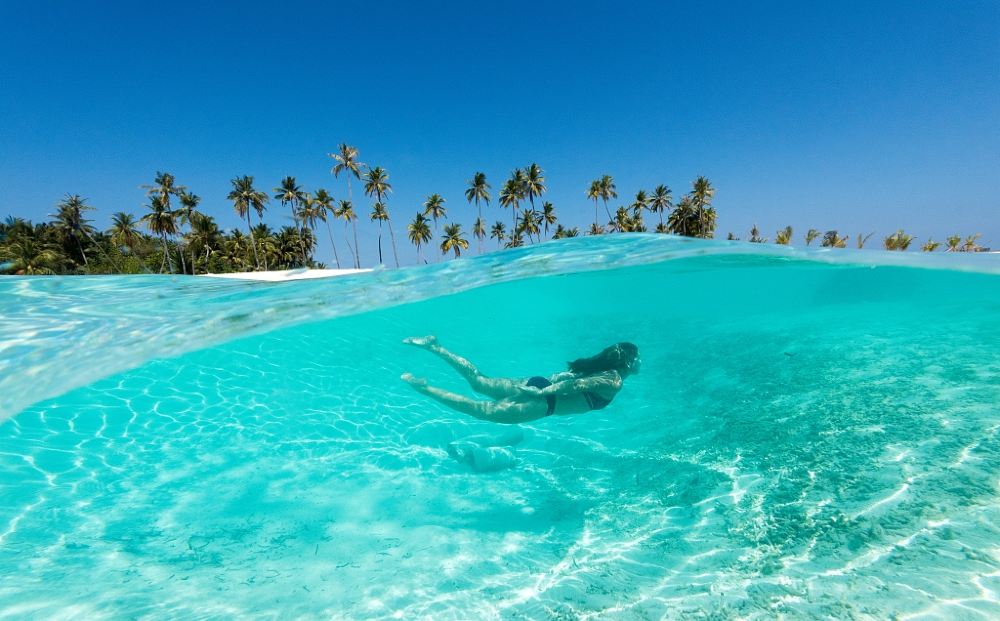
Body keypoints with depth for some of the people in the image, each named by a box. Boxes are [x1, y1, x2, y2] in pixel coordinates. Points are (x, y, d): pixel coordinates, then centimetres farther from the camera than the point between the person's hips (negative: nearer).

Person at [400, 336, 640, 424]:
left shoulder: (601, 365, 18)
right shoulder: (614, 383, -7)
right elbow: (576, 385, -17)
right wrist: (543, 392, -17)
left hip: (536, 382, 8)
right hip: (542, 402, -7)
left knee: (479, 381, 8)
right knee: (481, 410, -8)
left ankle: (433, 346, 3)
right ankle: (423, 387, -14)